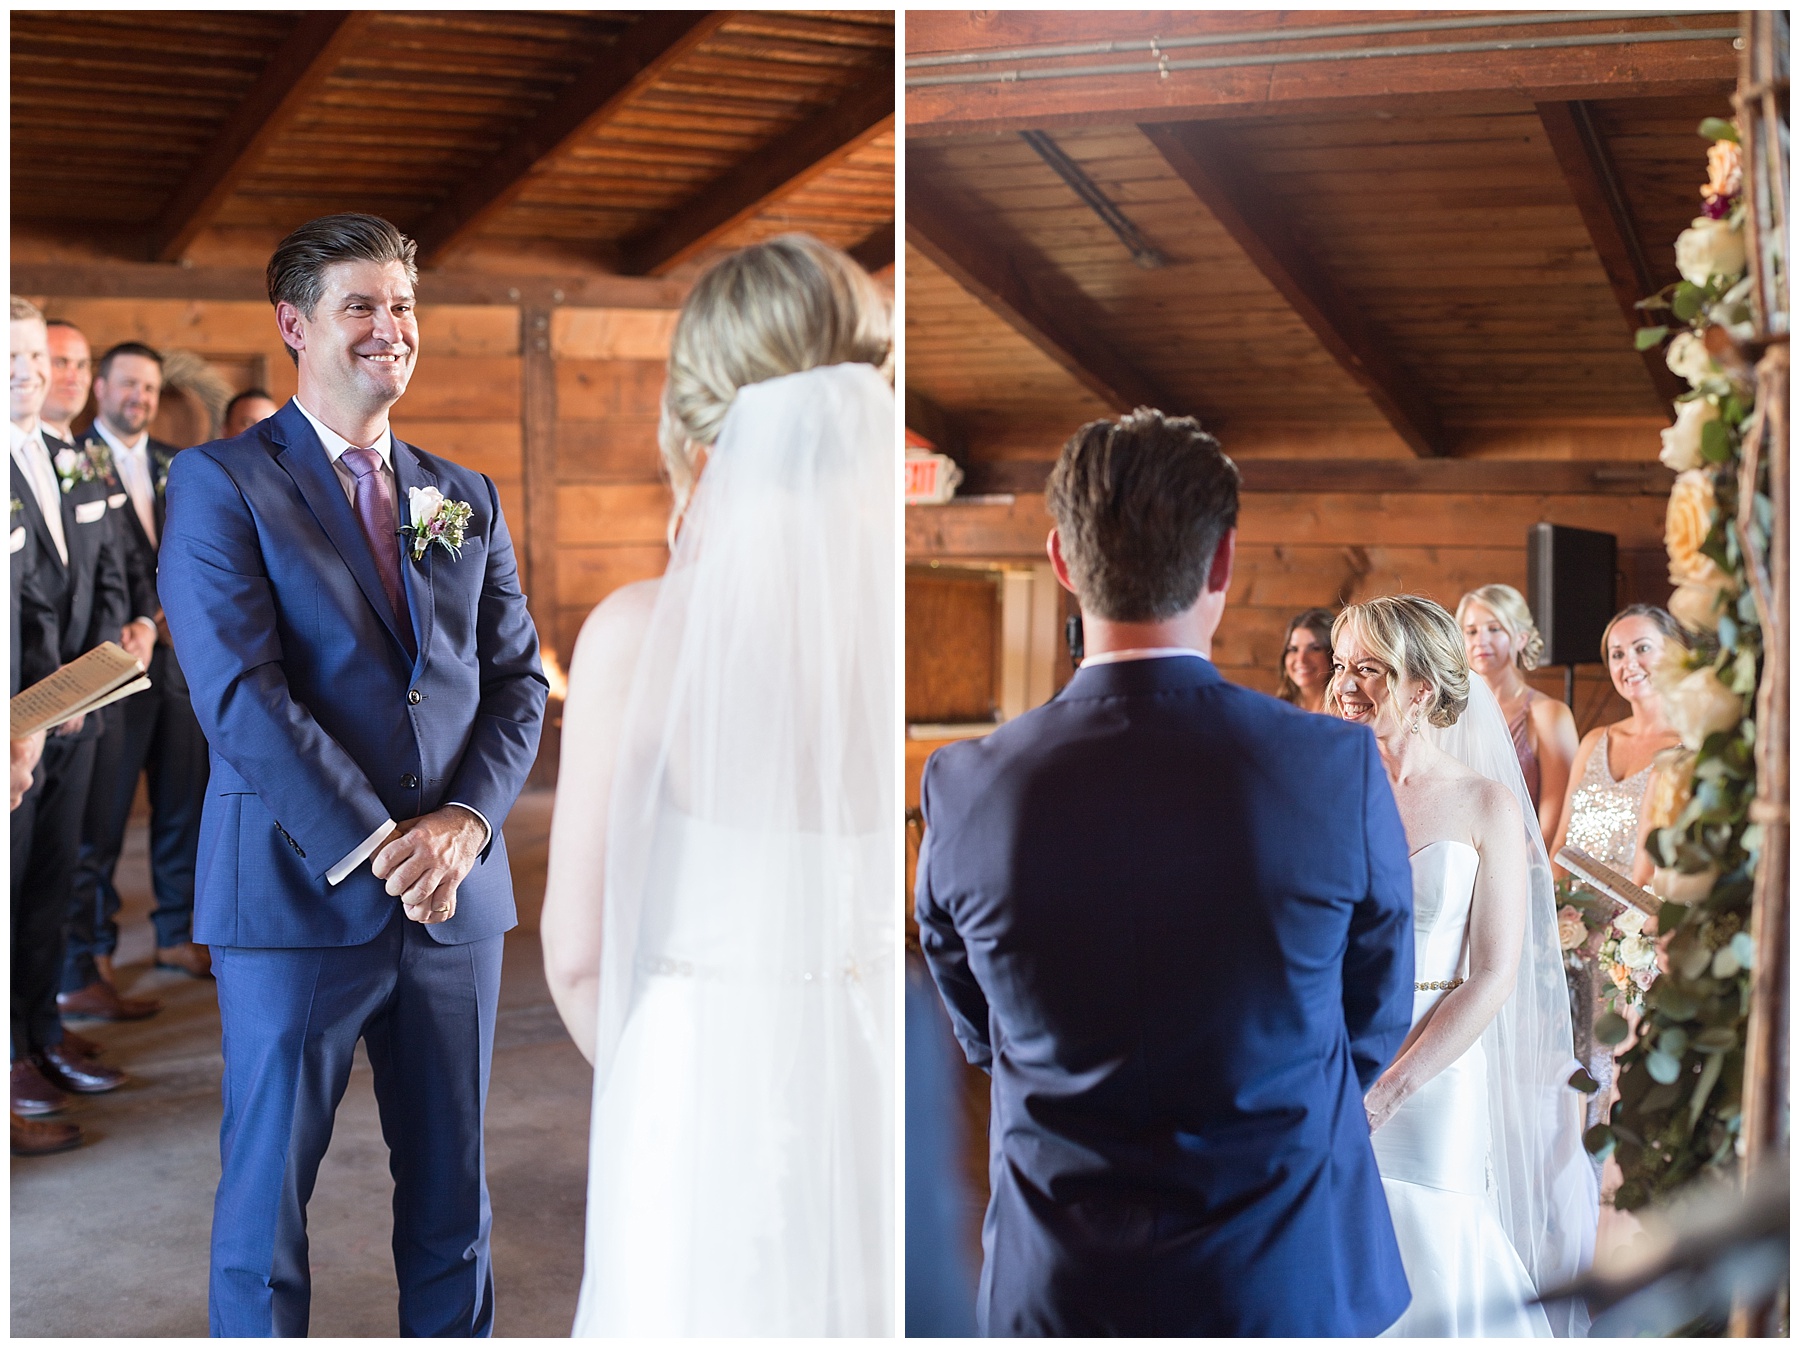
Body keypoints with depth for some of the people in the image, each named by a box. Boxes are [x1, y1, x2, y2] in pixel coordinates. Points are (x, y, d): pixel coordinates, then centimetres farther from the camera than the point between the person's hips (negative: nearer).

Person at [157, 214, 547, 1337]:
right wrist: (373, 850, -16)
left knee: (453, 1193, 12)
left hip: (457, 897, 4)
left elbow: (518, 679, 10)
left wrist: (465, 820, -8)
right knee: (267, 1196, 6)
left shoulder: (469, 498, 14)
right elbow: (238, 691, -11)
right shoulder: (222, 481, -2)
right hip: (299, 895, -4)